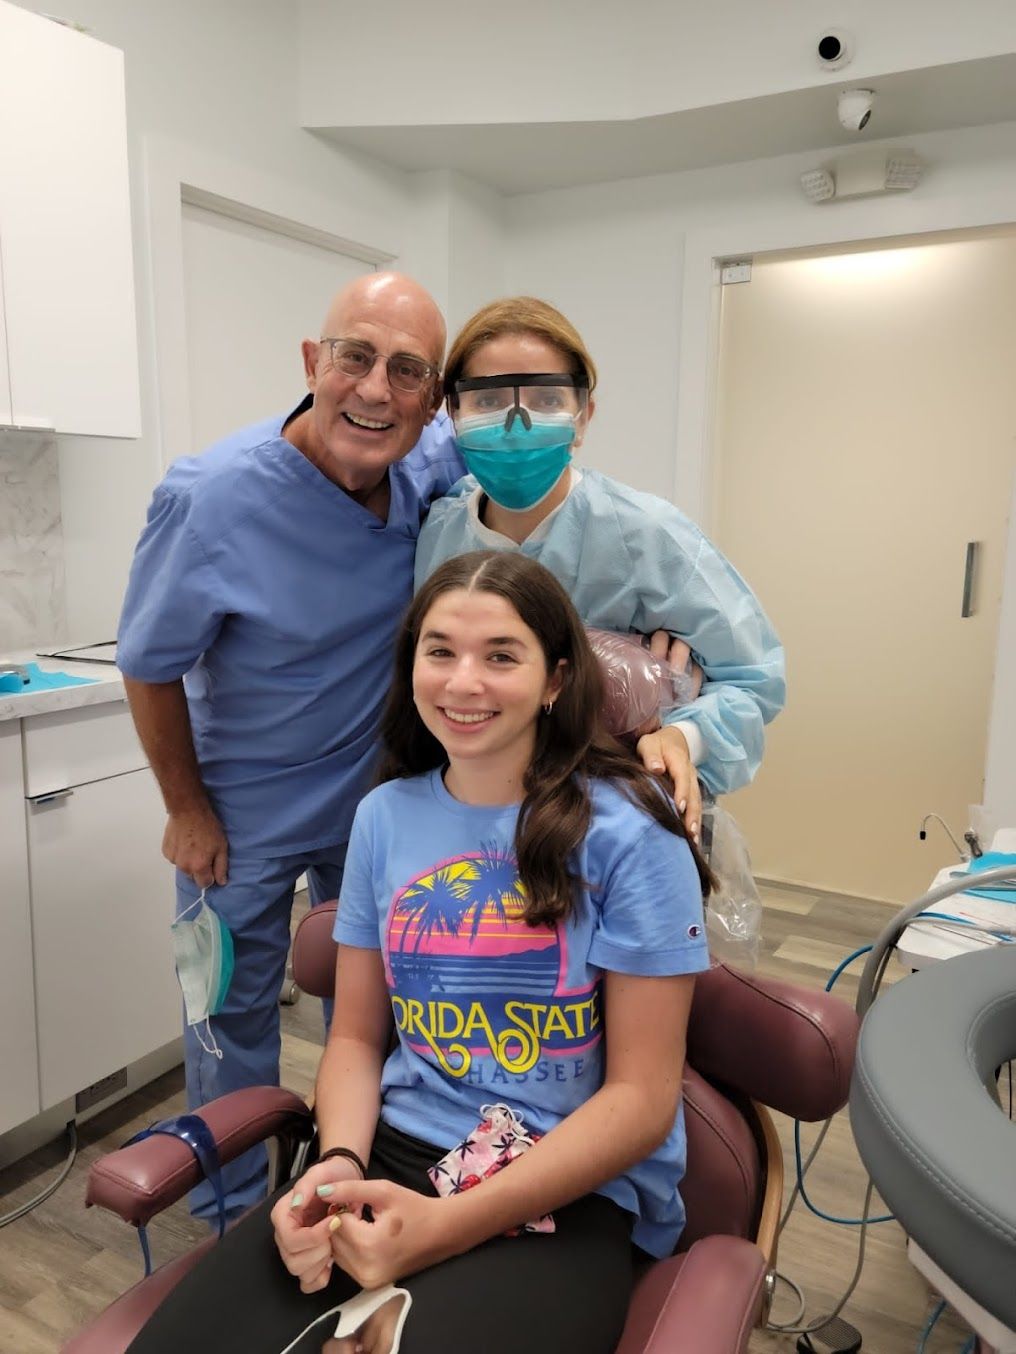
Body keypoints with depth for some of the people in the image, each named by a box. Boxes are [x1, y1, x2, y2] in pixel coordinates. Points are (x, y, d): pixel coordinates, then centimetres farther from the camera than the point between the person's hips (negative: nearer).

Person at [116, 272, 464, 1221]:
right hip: (246, 810, -3)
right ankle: (232, 1220, 42)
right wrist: (187, 811, -6)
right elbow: (150, 668, -15)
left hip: (380, 791, 4)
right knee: (233, 1012, 15)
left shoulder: (432, 464, -18)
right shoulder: (211, 499, -28)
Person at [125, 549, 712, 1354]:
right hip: (394, 1158, 4)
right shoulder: (384, 816, 4)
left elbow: (641, 1094, -10)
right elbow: (356, 1036, 10)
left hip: (572, 1199, -4)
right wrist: (339, 1163, -11)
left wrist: (447, 1227, -17)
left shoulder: (627, 833, -12)